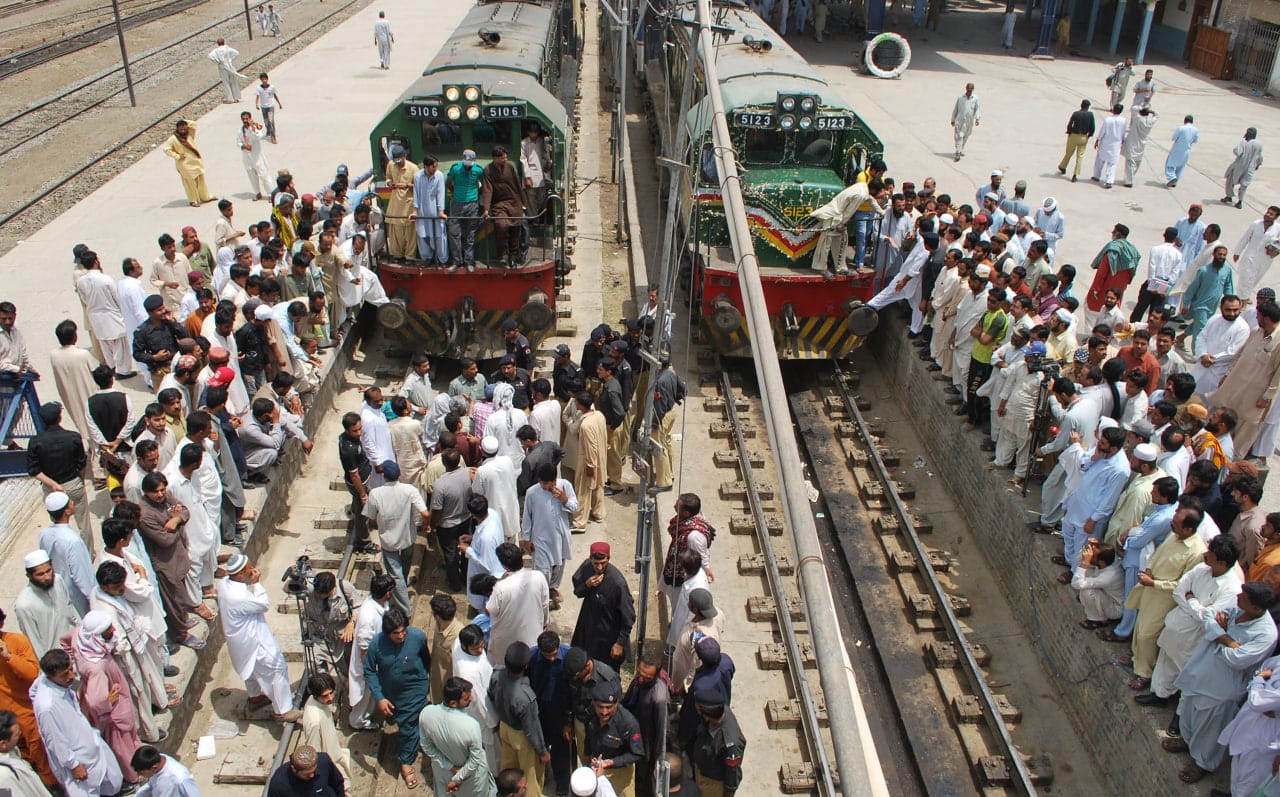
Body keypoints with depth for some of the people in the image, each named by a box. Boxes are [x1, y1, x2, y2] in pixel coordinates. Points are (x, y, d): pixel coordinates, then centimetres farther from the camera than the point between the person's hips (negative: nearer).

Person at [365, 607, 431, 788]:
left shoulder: (418, 636, -28)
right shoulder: (376, 644, -28)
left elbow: (426, 658, -6)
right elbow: (369, 671, -15)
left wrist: (427, 675, 12)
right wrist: (379, 698, -21)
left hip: (414, 689, -2)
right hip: (389, 691, 2)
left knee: (408, 725, 3)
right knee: (397, 719, 25)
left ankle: (406, 762, 28)